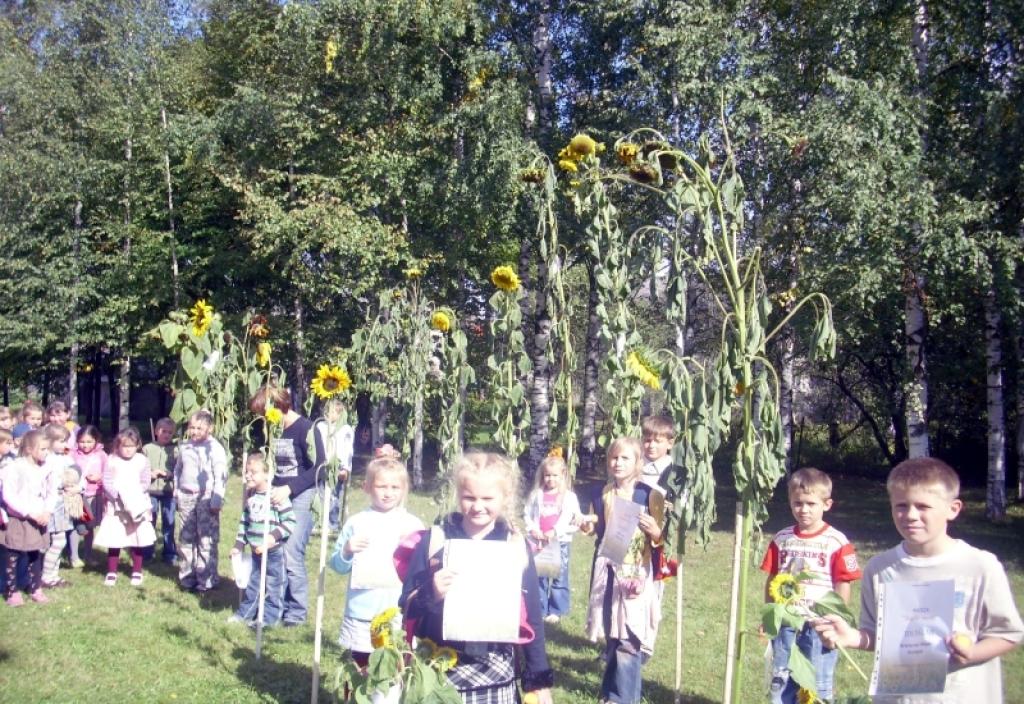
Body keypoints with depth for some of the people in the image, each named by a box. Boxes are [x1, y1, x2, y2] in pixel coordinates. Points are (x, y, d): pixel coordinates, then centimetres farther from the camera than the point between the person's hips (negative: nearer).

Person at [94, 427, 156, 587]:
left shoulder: (142, 460, -1)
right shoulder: (112, 460, -2)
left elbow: (145, 483, -2)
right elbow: (106, 482, -7)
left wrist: (133, 493, -18)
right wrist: (118, 493, -21)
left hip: (136, 505, 0)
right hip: (115, 506, 0)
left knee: (137, 539, 5)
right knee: (113, 539, 1)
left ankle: (137, 571, 18)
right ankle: (111, 572, 14)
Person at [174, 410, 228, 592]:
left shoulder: (215, 448, -8)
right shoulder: (185, 447, 11)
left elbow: (220, 476, -11)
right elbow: (178, 471, 20)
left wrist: (216, 502, -14)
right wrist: (176, 496, 15)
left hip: (205, 498, -6)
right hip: (186, 497, 6)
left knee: (206, 541, -4)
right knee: (185, 539, 11)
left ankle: (207, 580, 2)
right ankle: (186, 577, 20)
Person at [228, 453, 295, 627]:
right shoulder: (250, 496, 4)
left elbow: (290, 521, -18)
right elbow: (244, 521, 13)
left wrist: (274, 536, -28)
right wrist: (239, 544, 11)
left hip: (274, 552, -7)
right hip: (256, 551, 7)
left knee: (273, 585, 6)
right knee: (252, 583, 19)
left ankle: (269, 617, 17)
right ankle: (245, 613, 33)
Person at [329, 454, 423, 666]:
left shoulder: (413, 524, 3)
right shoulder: (356, 523, 3)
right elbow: (338, 566, 6)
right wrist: (347, 551, -14)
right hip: (361, 615, 0)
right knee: (358, 668, 11)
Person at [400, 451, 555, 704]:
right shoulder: (433, 541, -3)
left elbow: (532, 618, 7)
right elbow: (406, 608, 0)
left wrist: (539, 679, 7)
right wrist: (430, 594, -20)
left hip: (497, 679, 1)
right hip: (439, 675, 0)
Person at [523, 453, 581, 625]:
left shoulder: (569, 496, -2)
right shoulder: (536, 495, 5)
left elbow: (570, 519, -11)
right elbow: (527, 515, 6)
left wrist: (555, 532, -22)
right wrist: (533, 530, -10)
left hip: (560, 542, -2)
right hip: (538, 542, 2)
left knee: (559, 577, 4)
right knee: (538, 577, 9)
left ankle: (556, 611, 14)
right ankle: (539, 610, 19)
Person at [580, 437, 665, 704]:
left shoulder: (650, 495, -8)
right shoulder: (603, 494, 6)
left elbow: (660, 539, -6)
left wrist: (654, 531, -27)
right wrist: (590, 526, 1)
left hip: (637, 573, -4)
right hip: (608, 570, 5)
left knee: (629, 637, -7)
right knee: (611, 635, 12)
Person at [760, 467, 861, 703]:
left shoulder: (837, 542, -10)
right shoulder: (781, 539, 3)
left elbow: (843, 587, -7)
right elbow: (771, 581, 8)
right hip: (785, 622, 4)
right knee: (781, 682, 13)